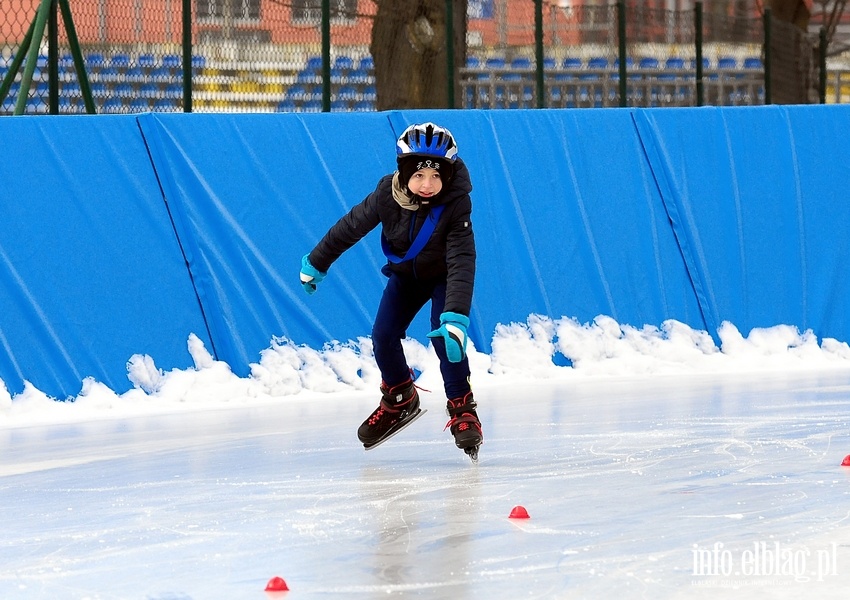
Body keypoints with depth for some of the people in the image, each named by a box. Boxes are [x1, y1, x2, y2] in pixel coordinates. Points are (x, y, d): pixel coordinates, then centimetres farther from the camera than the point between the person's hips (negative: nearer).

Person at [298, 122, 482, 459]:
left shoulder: (455, 204, -36)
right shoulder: (388, 195, -28)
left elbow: (462, 263, -41)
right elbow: (351, 227, -12)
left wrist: (455, 317, -51)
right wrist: (316, 264, 1)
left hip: (444, 276, -4)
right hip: (405, 273, 4)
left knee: (445, 336, -22)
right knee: (383, 336, -3)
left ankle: (462, 410, -9)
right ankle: (400, 400, 22)